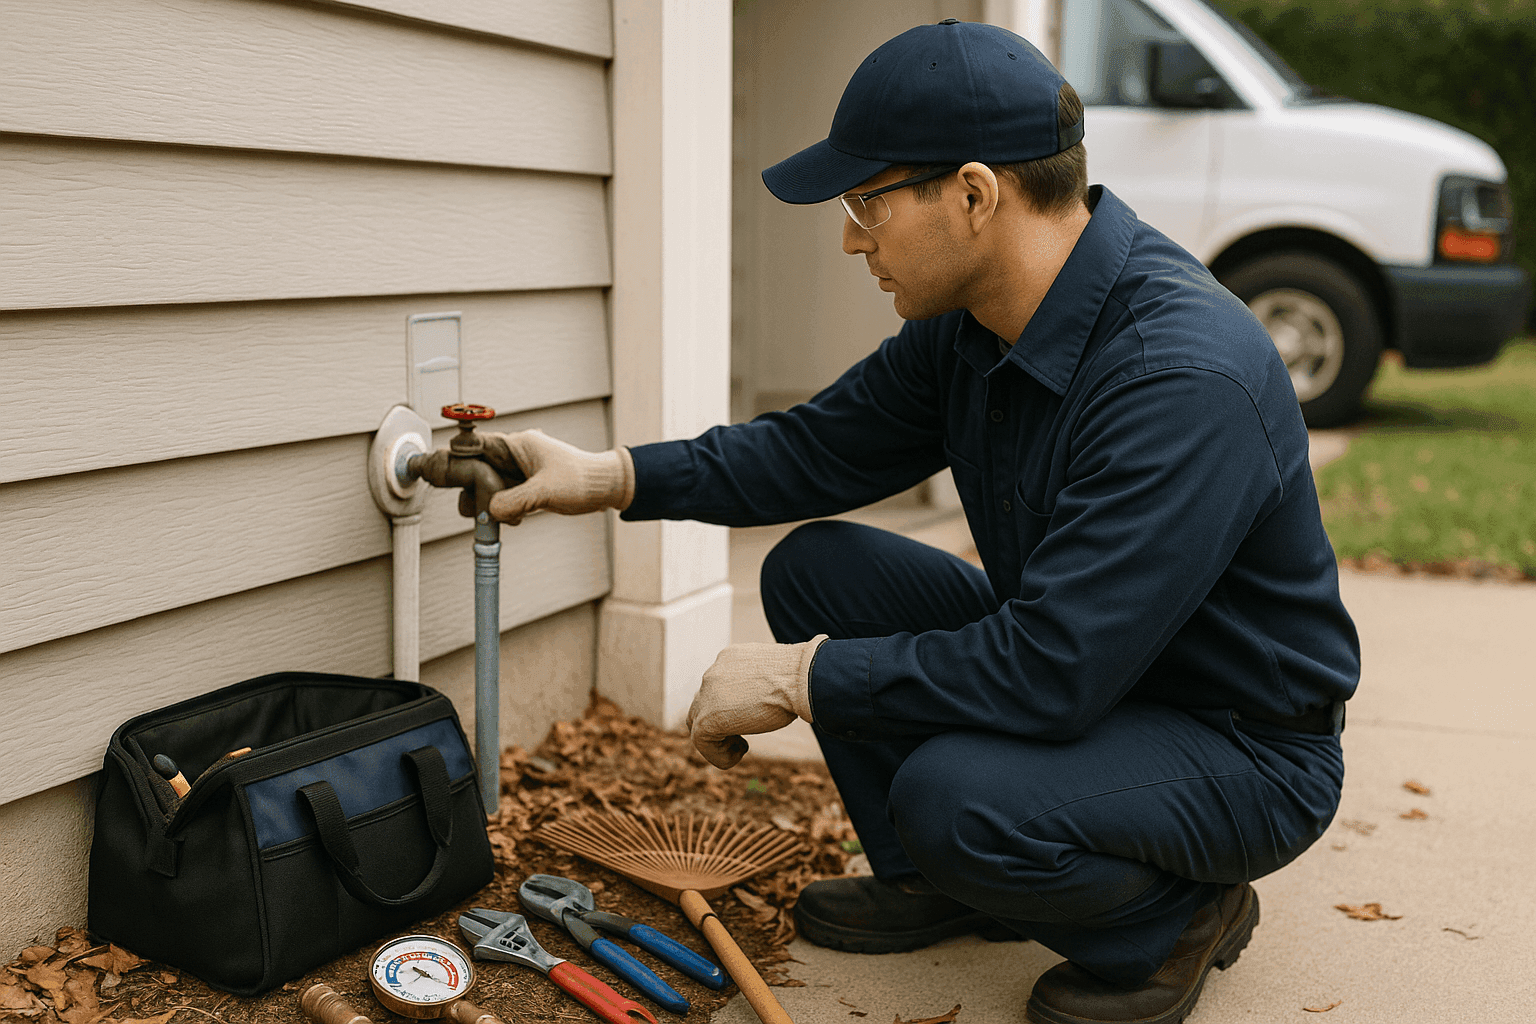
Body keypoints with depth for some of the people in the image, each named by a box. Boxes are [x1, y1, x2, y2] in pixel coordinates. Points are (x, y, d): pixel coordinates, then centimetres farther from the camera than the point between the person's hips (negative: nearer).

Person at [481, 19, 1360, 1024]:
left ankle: (1172, 919, -1)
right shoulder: (973, 320, -5)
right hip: (1072, 664, 8)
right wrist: (613, 474, 1)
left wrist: (801, 678, -24)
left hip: (1247, 752, -8)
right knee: (817, 566, 0)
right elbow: (825, 444, 9)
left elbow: (1053, 672, -35)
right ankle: (934, 882, 16)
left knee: (954, 793, -33)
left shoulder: (1186, 376, -33)